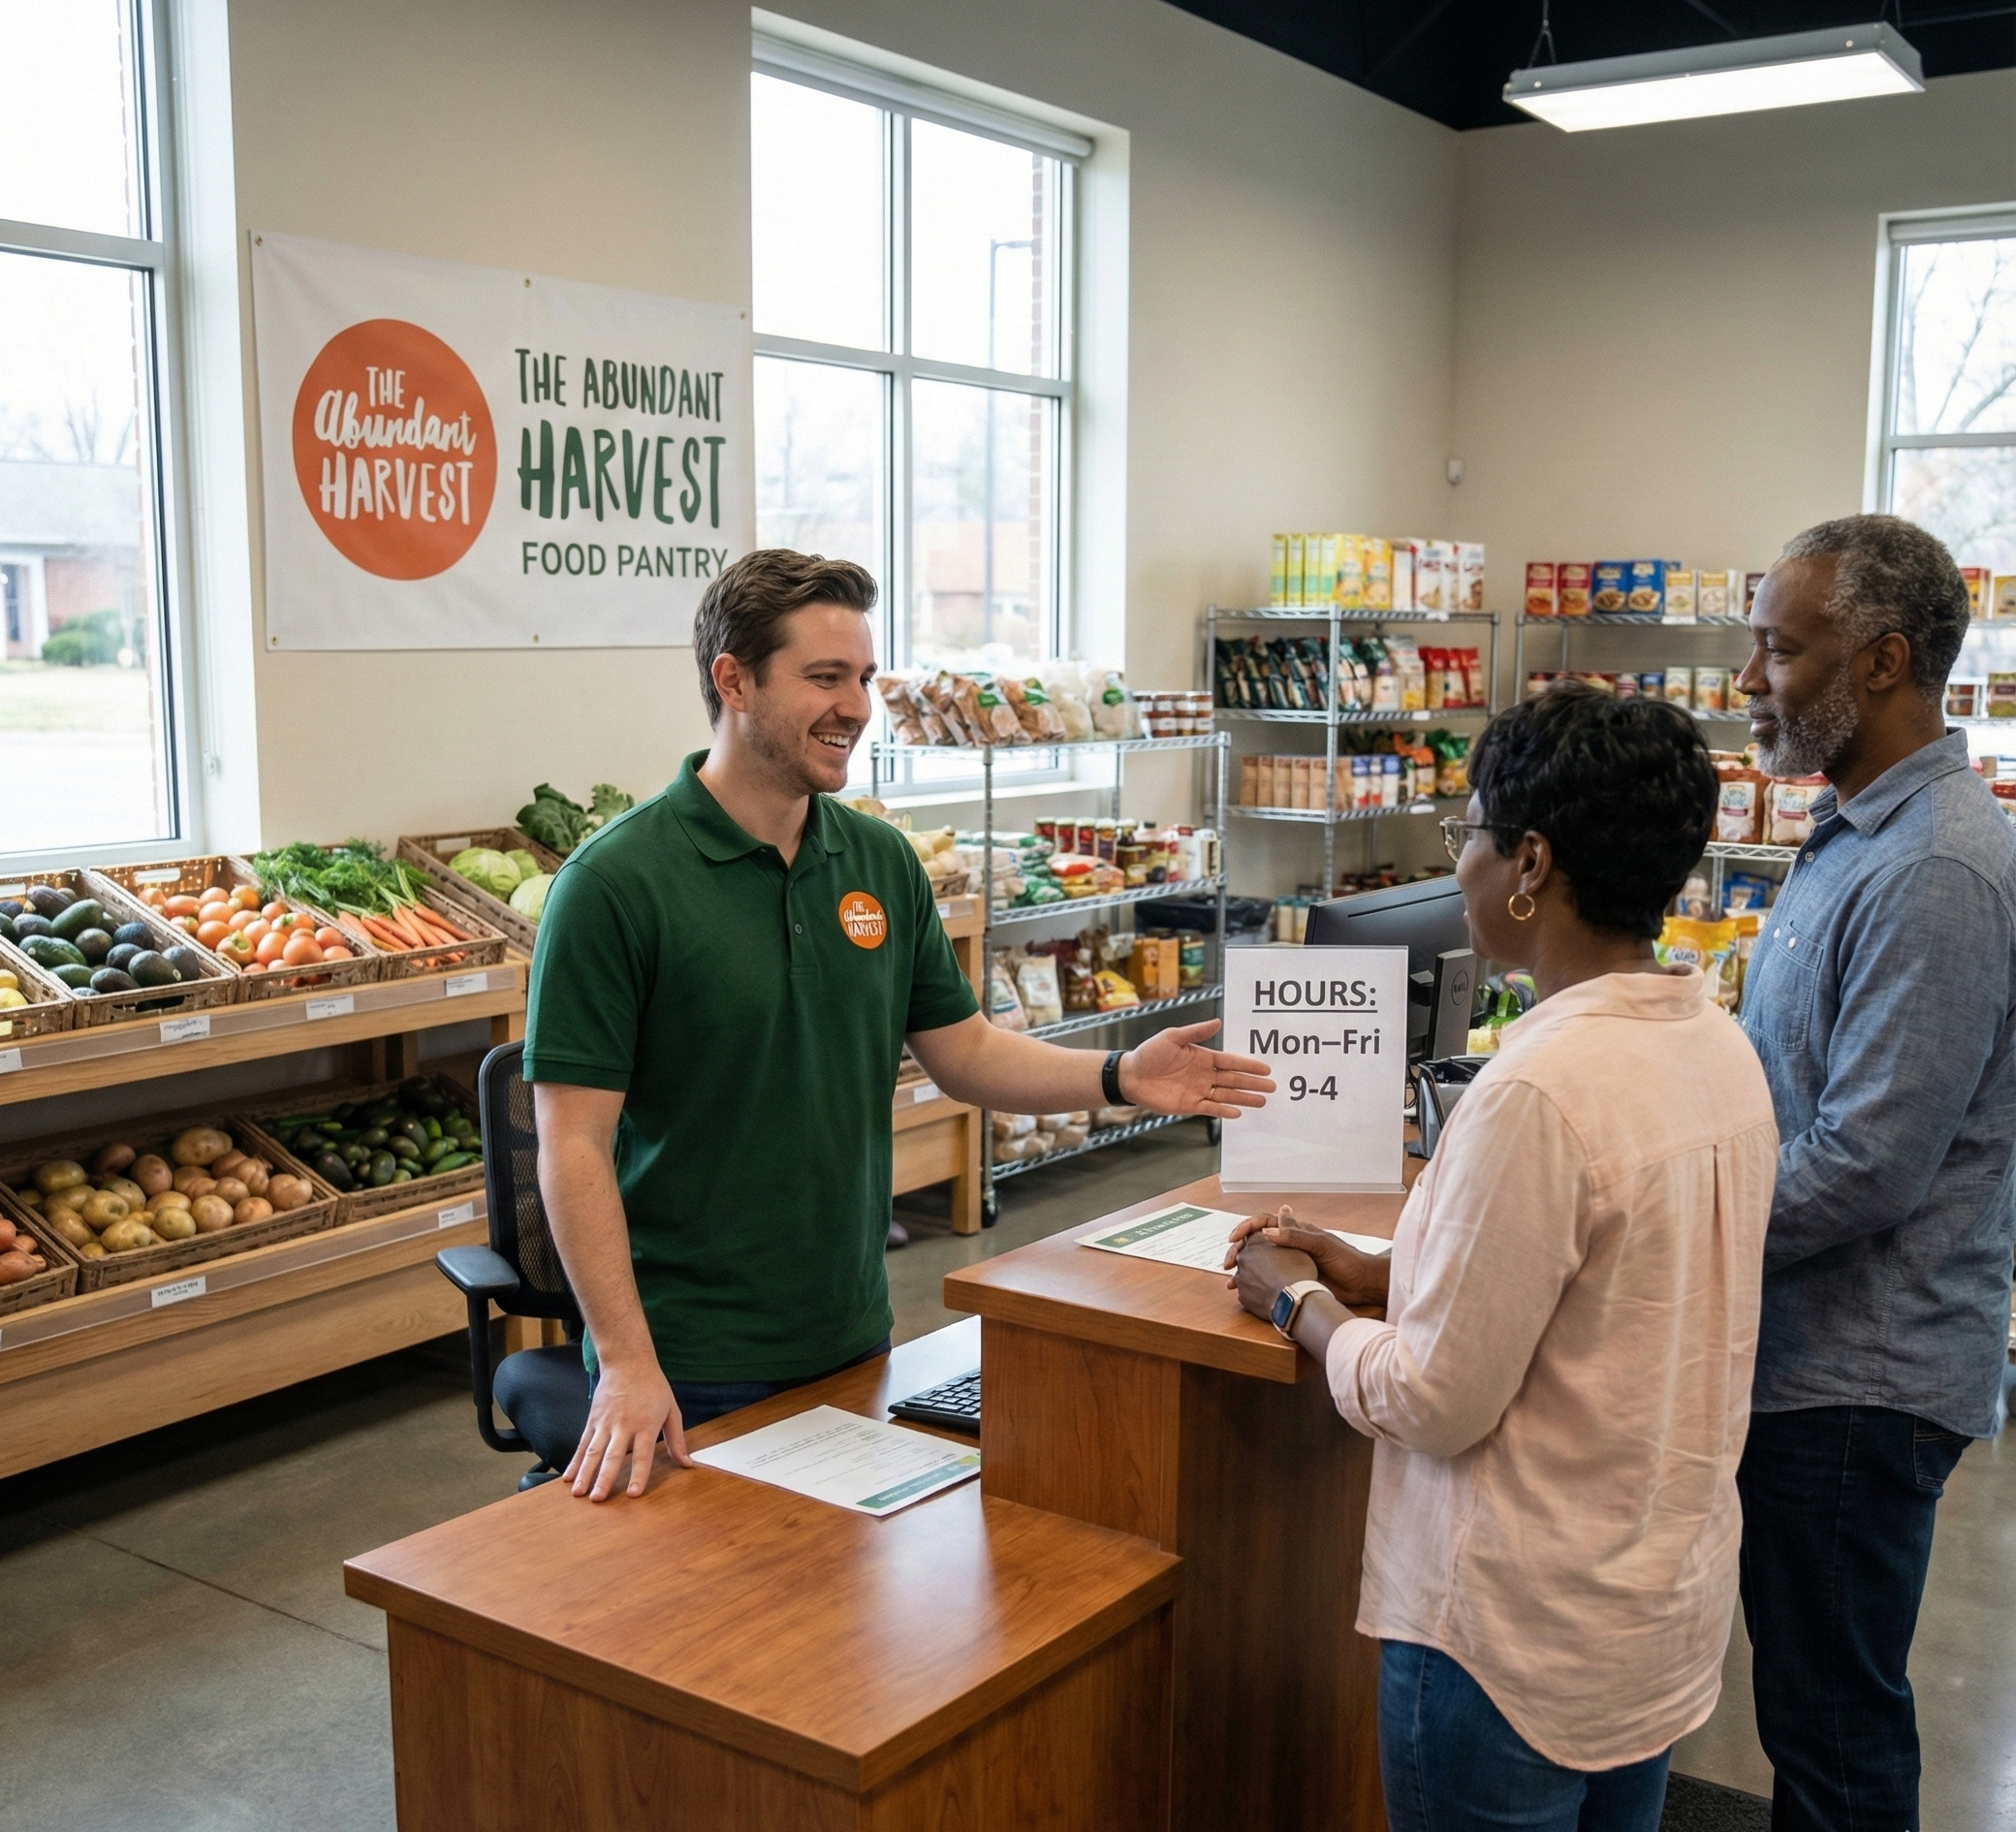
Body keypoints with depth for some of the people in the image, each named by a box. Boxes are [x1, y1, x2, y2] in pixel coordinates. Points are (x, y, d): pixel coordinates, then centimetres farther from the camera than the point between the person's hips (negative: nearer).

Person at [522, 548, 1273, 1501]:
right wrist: (627, 1366, -22)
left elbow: (962, 1049, 9)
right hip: (690, 1365, -5)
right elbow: (574, 1143, -16)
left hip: (853, 1340, 6)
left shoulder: (881, 860, 4)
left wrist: (1116, 1076, -6)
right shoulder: (616, 880, -15)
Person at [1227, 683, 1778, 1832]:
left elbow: (1435, 1403, -22)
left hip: (1523, 1639, -8)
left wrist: (1300, 1303, -4)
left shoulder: (1541, 1091, -28)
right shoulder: (1721, 1047, -1)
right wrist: (1381, 1277, 9)